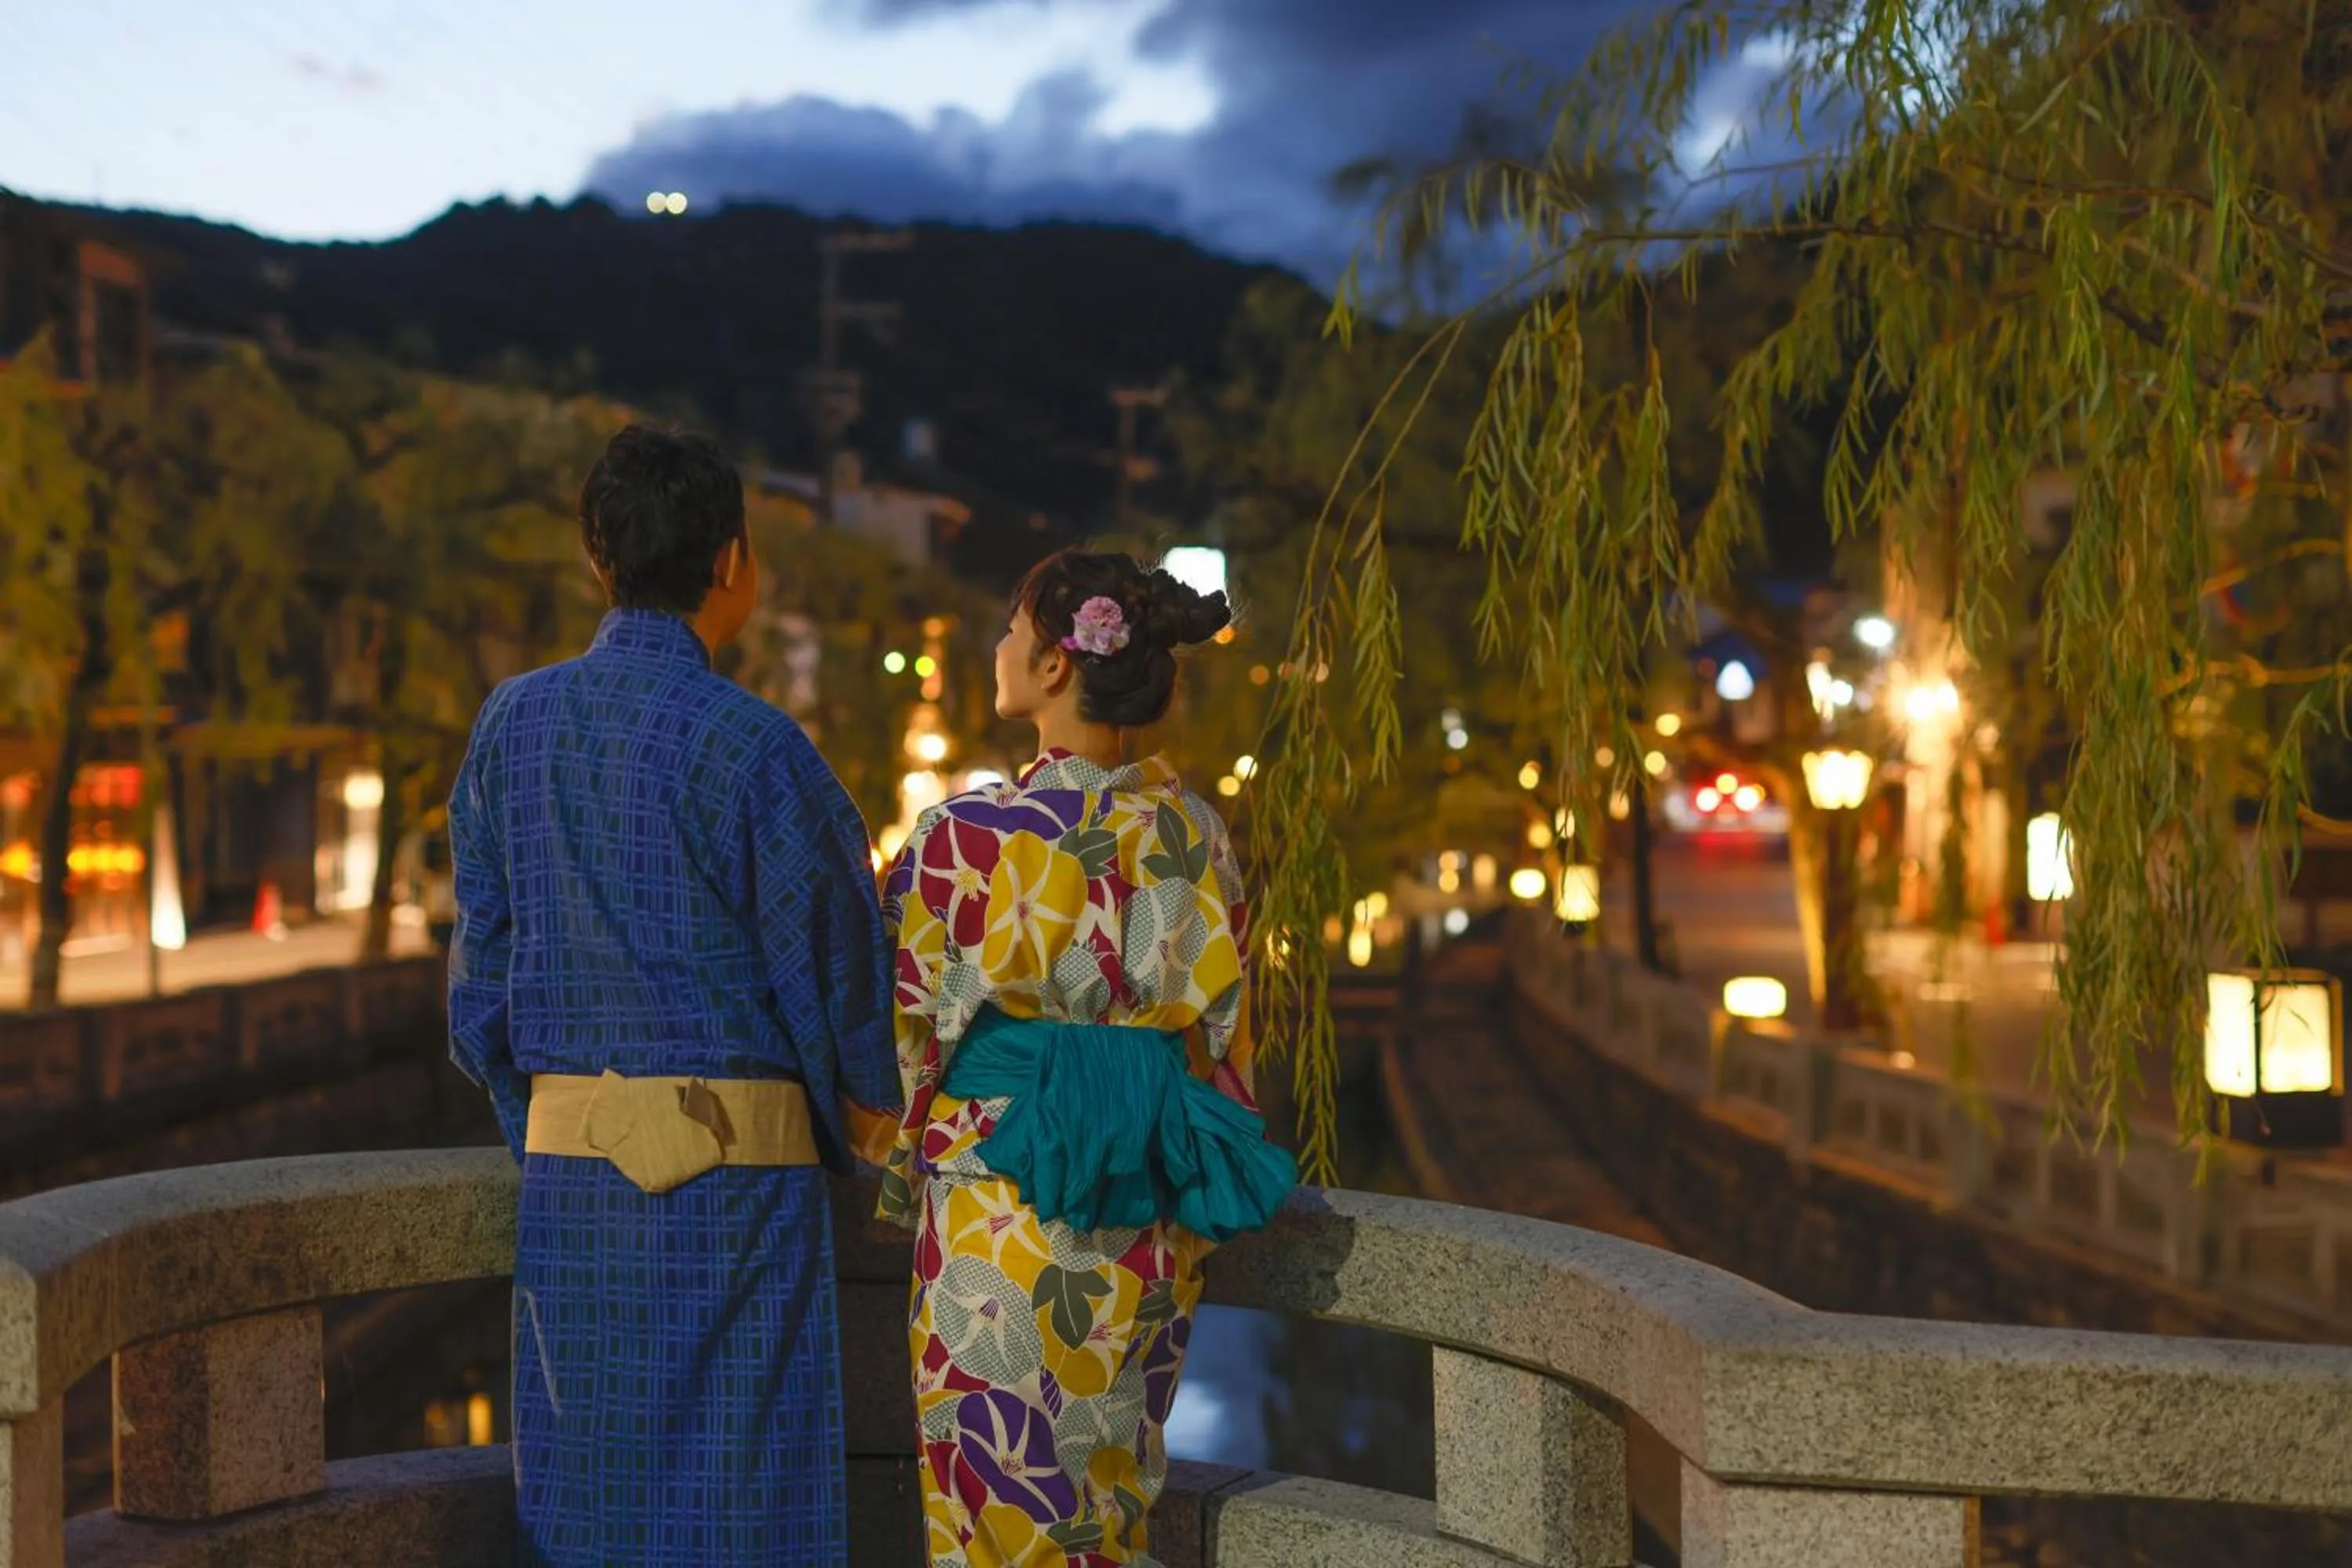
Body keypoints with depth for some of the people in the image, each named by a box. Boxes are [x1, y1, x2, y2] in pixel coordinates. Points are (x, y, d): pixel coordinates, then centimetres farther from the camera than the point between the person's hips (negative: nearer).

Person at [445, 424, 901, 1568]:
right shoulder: (746, 745, -11)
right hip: (733, 1166, -5)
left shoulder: (512, 724, 5)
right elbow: (837, 961, -4)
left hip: (565, 1169, 5)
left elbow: (480, 966, 11)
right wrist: (882, 1106, 15)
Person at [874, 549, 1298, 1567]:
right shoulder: (1195, 833, 1)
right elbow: (1226, 1033, 8)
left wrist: (899, 1180, 12)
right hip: (1150, 1221, 5)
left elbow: (907, 1034, -5)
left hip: (998, 1206, -5)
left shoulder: (967, 837, -13)